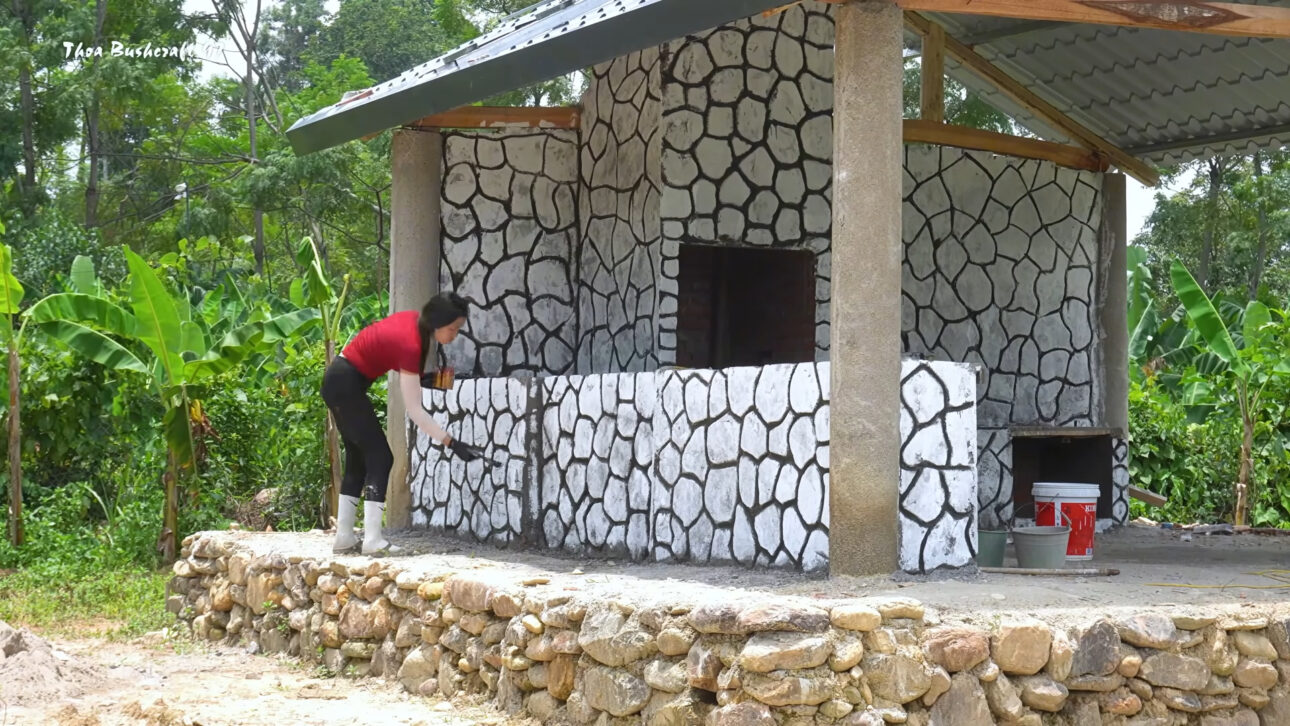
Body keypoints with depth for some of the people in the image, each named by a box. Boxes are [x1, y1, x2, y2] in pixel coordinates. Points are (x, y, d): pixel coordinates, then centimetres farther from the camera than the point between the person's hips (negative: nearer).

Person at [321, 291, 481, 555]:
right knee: (380, 456, -9)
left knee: (358, 457, 12)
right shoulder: (410, 344, -27)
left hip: (339, 382, 10)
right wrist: (452, 444, -26)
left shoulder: (414, 320, -3)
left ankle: (344, 538, 13)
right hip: (346, 385, -10)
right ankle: (373, 540, -12)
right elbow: (415, 411, -25)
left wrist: (428, 379, 4)